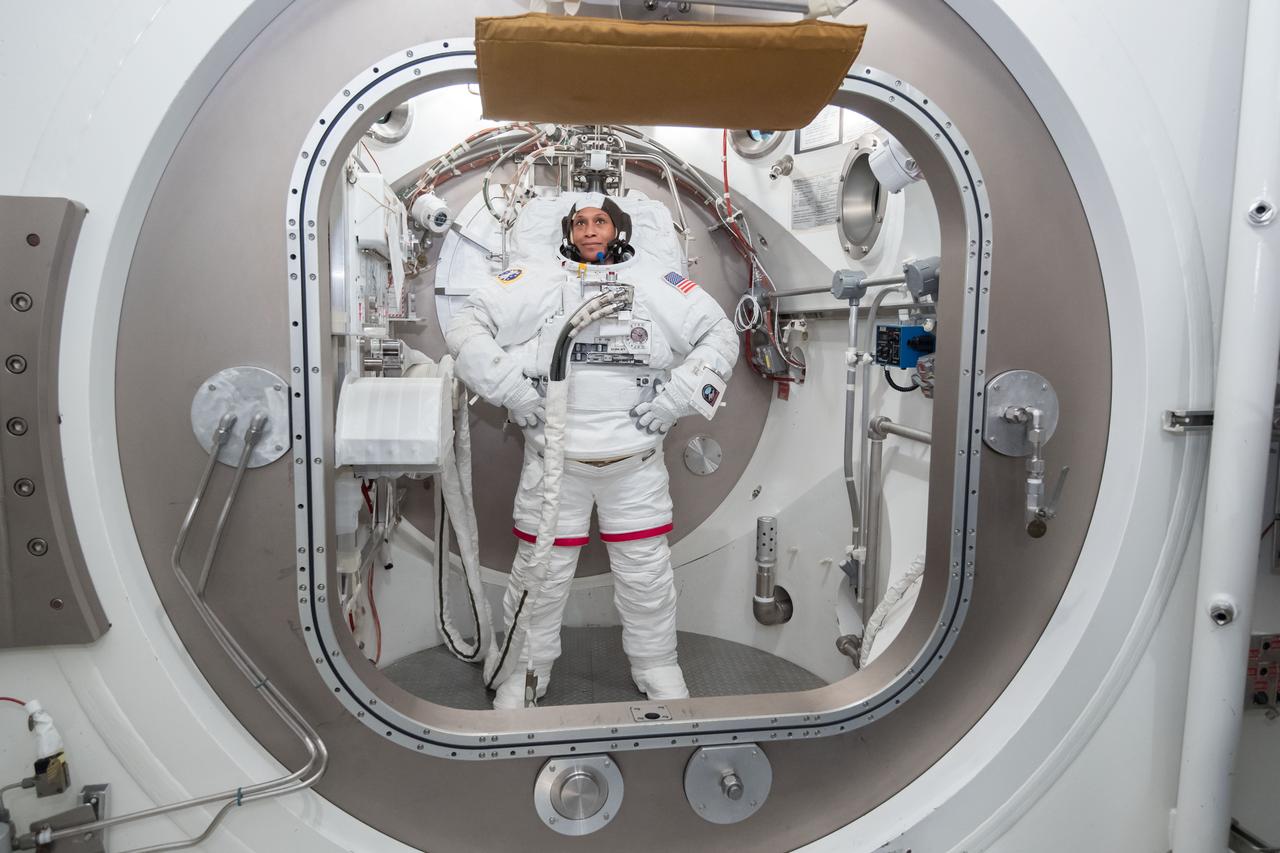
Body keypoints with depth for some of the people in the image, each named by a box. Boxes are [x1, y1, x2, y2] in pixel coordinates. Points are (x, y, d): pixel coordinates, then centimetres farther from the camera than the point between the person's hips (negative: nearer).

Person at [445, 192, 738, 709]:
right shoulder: (537, 279, 2)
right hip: (554, 459, -1)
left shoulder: (655, 280, 5)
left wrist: (678, 395, -4)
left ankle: (656, 666, 33)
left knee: (646, 573, 11)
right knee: (541, 573, 8)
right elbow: (466, 325, 2)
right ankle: (527, 668, 31)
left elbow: (719, 333, 7)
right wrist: (508, 387, -10)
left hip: (636, 463, 1)